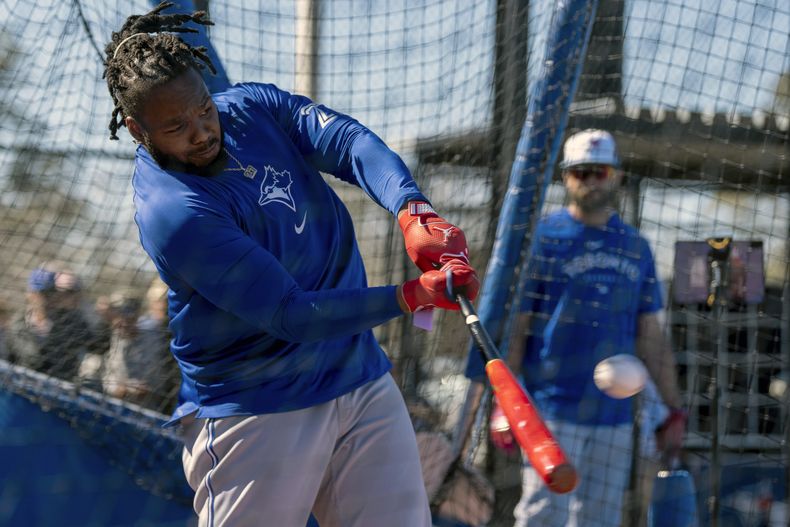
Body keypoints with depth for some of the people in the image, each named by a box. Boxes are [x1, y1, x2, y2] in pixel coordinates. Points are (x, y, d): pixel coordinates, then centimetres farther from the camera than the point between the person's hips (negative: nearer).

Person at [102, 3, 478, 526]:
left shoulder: (251, 106, 0)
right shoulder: (170, 213, -22)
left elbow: (350, 142, -14)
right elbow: (291, 315, -24)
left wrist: (413, 212, -33)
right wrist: (412, 295, -32)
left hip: (364, 383, 6)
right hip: (254, 417, -6)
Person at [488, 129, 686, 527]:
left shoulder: (636, 248, 13)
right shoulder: (542, 238, 0)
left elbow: (650, 336, 15)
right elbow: (515, 325, -4)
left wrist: (674, 408, 10)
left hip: (614, 415, 5)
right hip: (552, 410, -5)